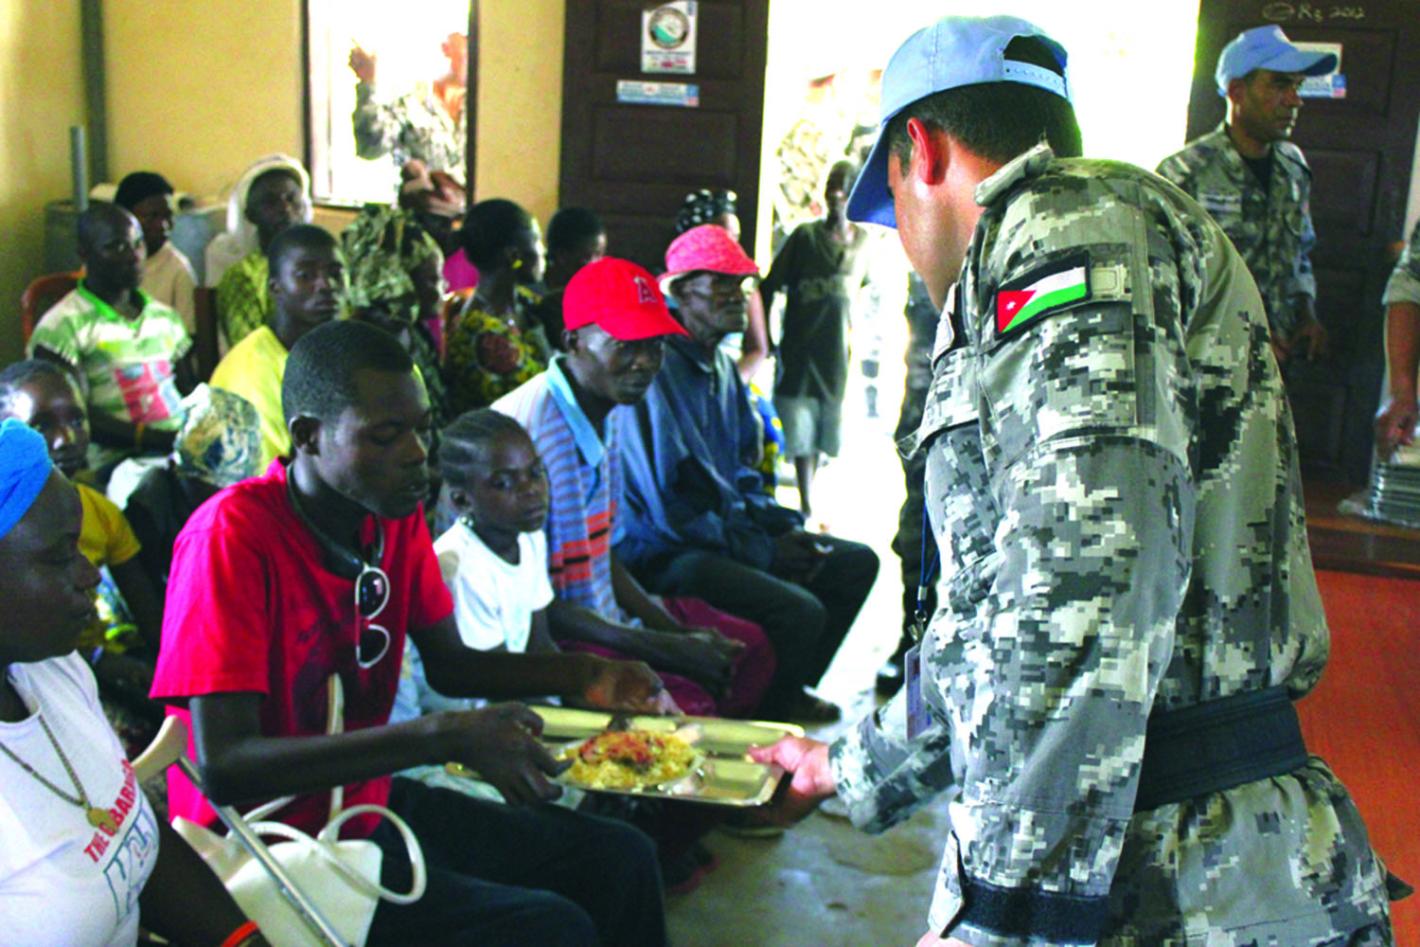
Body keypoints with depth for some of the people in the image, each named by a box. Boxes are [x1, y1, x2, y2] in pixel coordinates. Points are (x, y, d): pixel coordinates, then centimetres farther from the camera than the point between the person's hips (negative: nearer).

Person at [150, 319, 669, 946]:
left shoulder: (397, 513, -1)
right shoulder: (232, 535, -24)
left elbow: (449, 664, 11)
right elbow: (223, 766, -30)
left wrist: (582, 675, -7)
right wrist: (445, 738, -35)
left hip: (374, 801, 8)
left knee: (621, 861, 8)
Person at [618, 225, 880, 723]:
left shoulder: (723, 368, 12)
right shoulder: (659, 369, -19)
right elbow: (668, 505, -20)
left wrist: (784, 525, 4)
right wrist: (761, 552, -14)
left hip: (729, 529, 10)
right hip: (667, 552, -10)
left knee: (857, 563, 10)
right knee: (800, 610, -26)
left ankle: (789, 690, 18)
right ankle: (764, 716, 1)